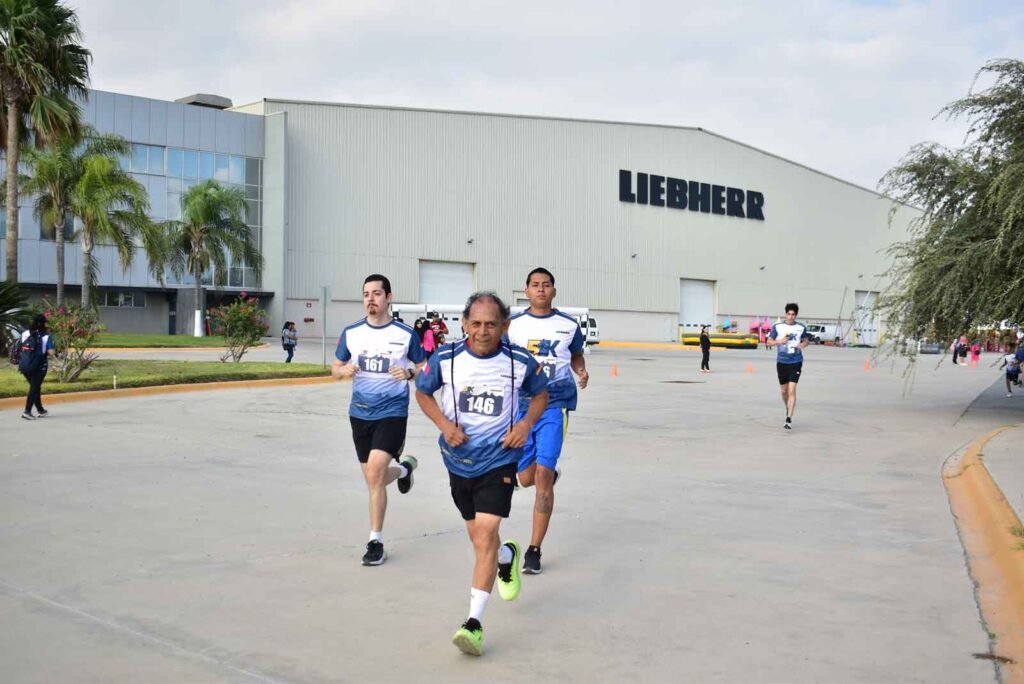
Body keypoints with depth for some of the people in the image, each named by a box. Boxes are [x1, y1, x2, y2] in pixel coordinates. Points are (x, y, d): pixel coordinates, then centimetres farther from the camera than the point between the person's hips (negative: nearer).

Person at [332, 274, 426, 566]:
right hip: (360, 413, 4)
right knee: (374, 479, 13)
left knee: (375, 473, -18)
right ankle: (404, 468, 48)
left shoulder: (406, 334, -5)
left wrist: (409, 372, -18)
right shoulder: (351, 333, 3)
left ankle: (376, 542, -5)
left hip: (392, 412, -4)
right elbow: (335, 369, 11)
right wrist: (344, 370, -12)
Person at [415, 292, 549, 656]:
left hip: (499, 459, -3)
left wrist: (526, 425, -8)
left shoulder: (520, 362, -10)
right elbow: (422, 392, 7)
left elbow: (541, 393, 9)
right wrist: (444, 424, -10)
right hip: (459, 458, 3)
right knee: (478, 535, 16)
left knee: (485, 534, -15)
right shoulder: (445, 358, -10)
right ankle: (506, 556, 53)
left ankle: (474, 622, -8)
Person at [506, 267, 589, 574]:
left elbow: (577, 356, 20)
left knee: (542, 475, -12)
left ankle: (534, 550, -4)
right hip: (521, 404, 2)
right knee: (526, 478, 9)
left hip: (555, 405, -2)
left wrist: (582, 372, -1)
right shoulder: (513, 325, 3)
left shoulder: (569, 325, 3)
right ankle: (551, 475, 48)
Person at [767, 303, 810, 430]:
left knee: (792, 391, -13)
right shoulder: (777, 327, 0)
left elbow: (806, 340, 17)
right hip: (782, 362, 2)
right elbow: (769, 341, 6)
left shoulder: (801, 327, 1)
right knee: (784, 391, 12)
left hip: (796, 363, -2)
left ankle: (789, 419, -15)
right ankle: (788, 409, 42)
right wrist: (779, 341, -14)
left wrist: (804, 344, -7)